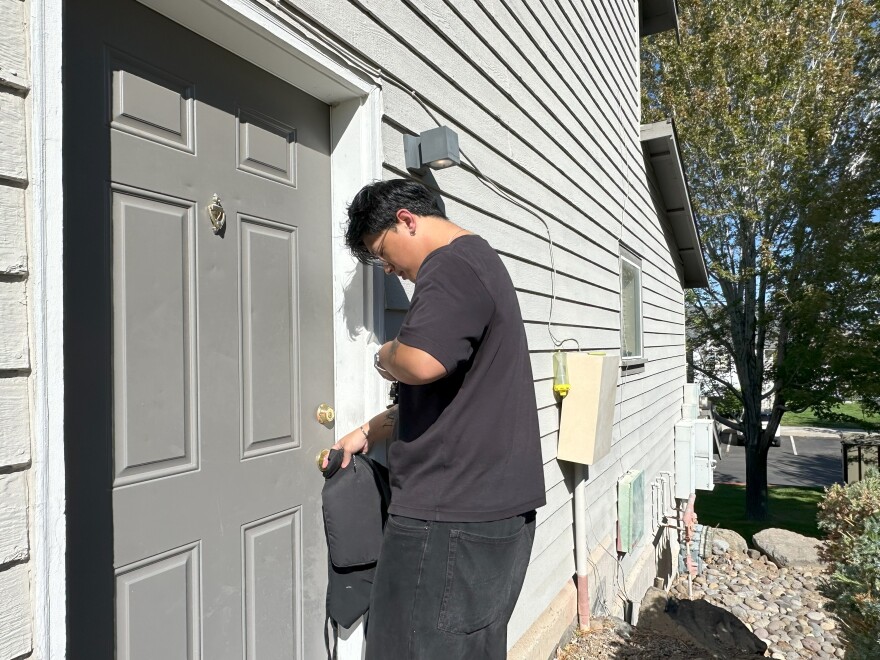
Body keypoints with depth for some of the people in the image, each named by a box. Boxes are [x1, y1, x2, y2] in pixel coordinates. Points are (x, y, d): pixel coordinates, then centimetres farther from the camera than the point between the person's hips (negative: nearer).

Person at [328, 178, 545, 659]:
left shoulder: (450, 265, -14)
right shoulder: (480, 260, 18)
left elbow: (420, 363, -33)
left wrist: (385, 357, -9)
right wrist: (367, 434, 20)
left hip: (452, 515, -10)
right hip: (494, 505, 10)